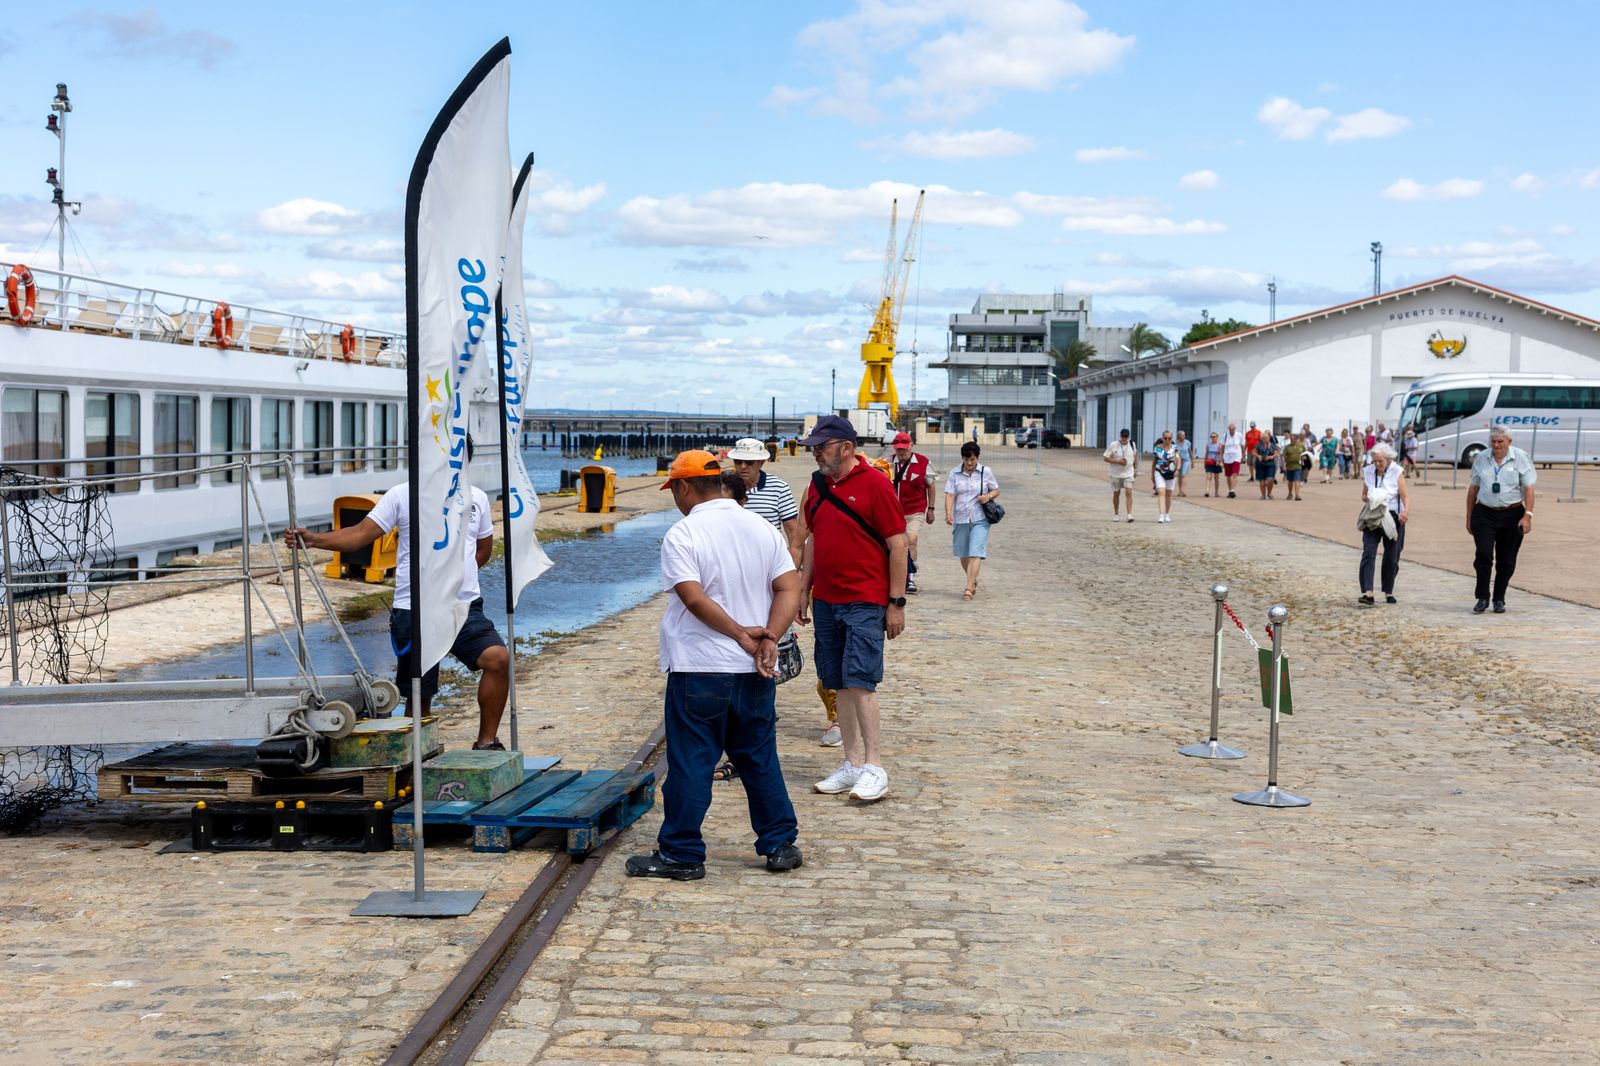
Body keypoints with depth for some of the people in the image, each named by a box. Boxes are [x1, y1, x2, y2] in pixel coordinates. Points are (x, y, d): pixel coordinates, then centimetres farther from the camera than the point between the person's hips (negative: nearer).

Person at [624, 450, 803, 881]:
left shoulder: (683, 535, -11)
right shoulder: (762, 528, 7)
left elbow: (694, 598, -21)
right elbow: (790, 588, 0)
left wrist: (740, 633, -15)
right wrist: (768, 637, -9)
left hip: (699, 670, -6)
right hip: (754, 671, 6)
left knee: (690, 765, 2)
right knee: (760, 760, 16)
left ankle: (680, 854, 9)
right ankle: (781, 845, 21)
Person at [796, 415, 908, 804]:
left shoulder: (874, 484, -10)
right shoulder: (818, 485, 11)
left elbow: (897, 545, -10)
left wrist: (896, 602, -11)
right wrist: (804, 589, 17)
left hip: (865, 602, -7)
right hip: (826, 600, 7)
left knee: (860, 681, -12)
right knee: (839, 684, 8)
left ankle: (874, 767, -6)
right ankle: (853, 764, 16)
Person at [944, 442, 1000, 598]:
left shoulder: (986, 472, 3)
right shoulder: (954, 474, 3)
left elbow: (996, 490, 12)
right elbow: (950, 495, -5)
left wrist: (989, 496, -10)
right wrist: (948, 513, -20)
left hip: (980, 520, -2)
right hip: (960, 519, 2)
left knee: (975, 554, -13)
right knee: (963, 555, 13)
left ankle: (969, 588, -15)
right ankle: (973, 581, 38)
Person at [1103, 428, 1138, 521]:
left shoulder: (1132, 445, 3)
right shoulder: (1113, 446, -7)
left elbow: (1135, 457, 17)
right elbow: (1106, 458, -7)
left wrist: (1135, 470, 17)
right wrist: (1118, 462, -18)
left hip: (1128, 474, 1)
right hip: (1116, 474, -1)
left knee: (1128, 493, -12)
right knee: (1116, 494, 8)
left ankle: (1129, 514, -16)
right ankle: (1115, 514, 21)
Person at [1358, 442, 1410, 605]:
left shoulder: (1396, 473, -5)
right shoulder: (1368, 472, 4)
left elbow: (1405, 495, -11)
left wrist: (1406, 511, -30)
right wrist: (1368, 498, -9)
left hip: (1393, 517, -2)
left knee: (1391, 556, 7)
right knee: (1368, 553, -13)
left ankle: (1388, 592, 22)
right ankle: (1367, 592, -20)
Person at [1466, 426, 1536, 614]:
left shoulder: (1520, 458, -2)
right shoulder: (1481, 459, 6)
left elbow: (1529, 488, -4)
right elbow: (1473, 488, 13)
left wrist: (1528, 515, -13)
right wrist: (1469, 517, 12)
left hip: (1512, 515, -1)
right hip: (1484, 514, 1)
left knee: (1506, 561, 5)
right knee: (1483, 555, -13)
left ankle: (1499, 600, 18)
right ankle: (1482, 598, -7)